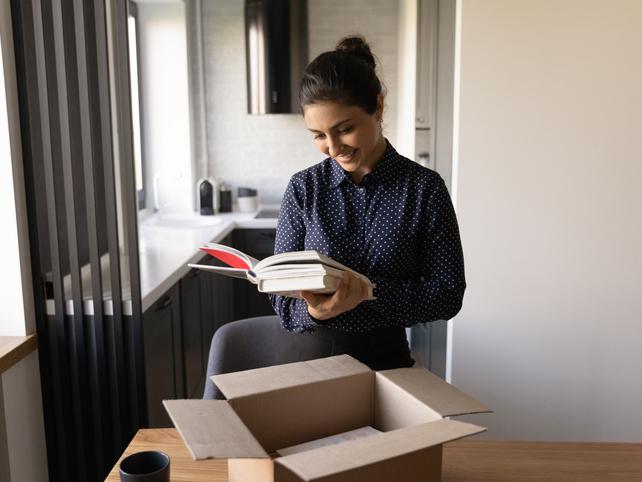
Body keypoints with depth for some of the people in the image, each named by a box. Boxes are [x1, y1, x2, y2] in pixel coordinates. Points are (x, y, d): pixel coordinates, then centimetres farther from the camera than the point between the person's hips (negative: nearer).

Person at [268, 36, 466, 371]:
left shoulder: (425, 188, -5)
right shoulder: (303, 189, -1)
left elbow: (447, 295, -5)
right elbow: (281, 297, -2)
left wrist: (369, 290, -19)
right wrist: (314, 311, -24)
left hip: (387, 362, 2)